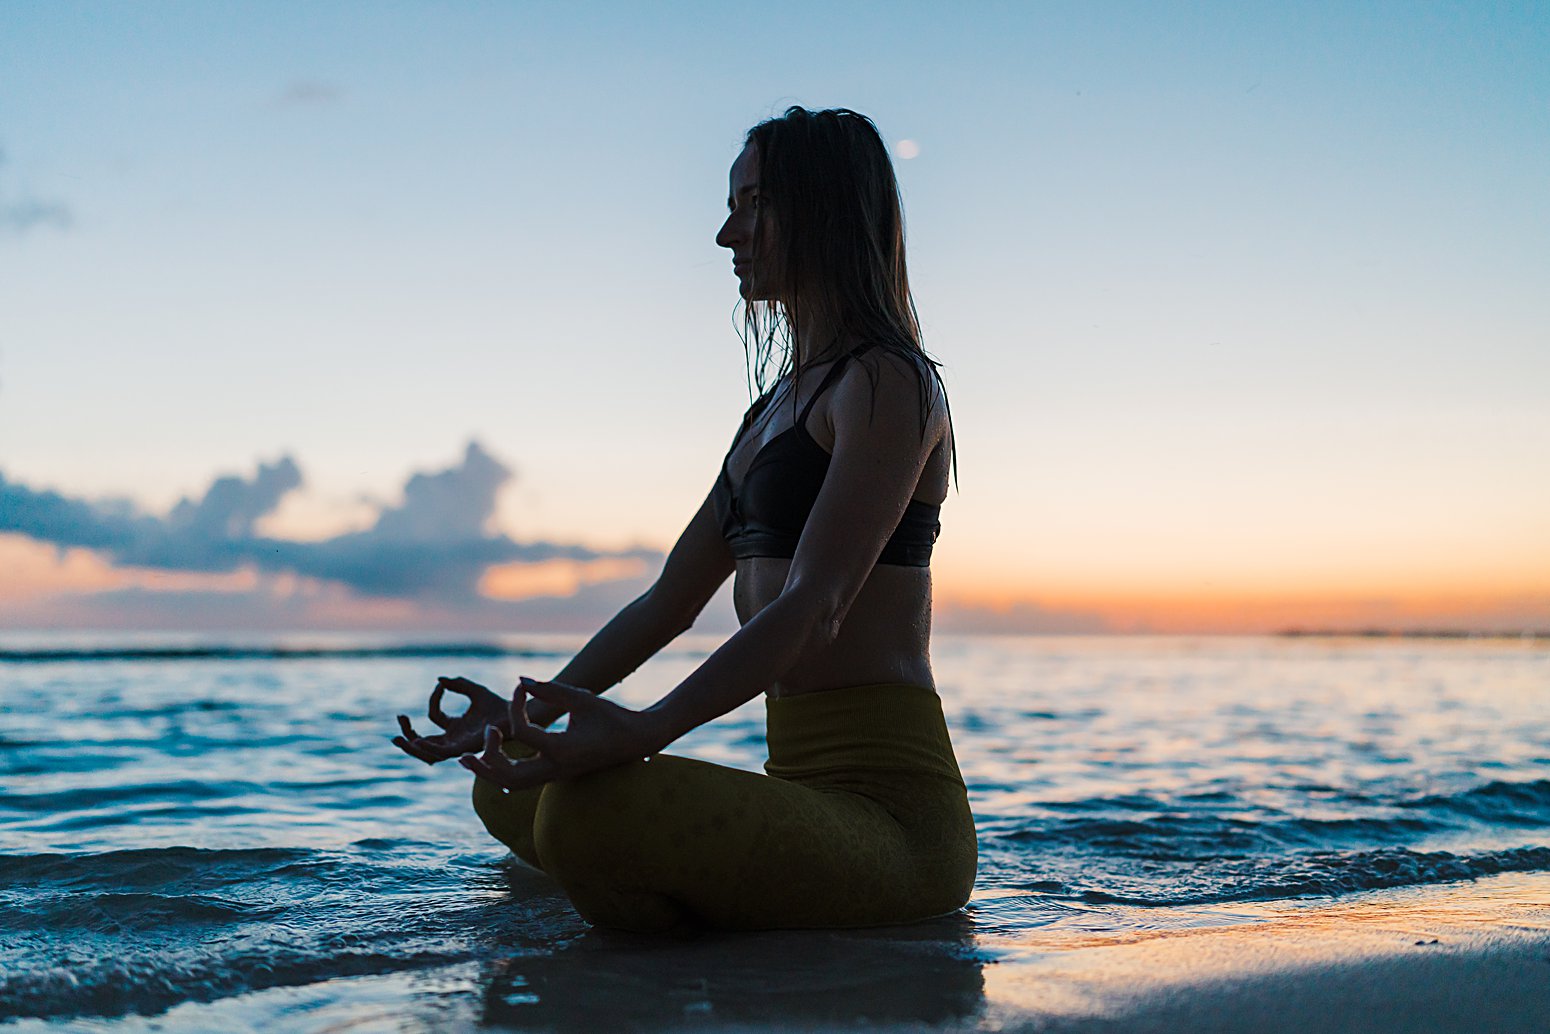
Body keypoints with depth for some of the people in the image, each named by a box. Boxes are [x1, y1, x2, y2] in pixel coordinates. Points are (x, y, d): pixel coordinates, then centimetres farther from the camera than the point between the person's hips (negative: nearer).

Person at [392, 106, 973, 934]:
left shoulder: (889, 383, -8)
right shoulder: (777, 404, 21)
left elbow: (815, 608, -21)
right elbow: (670, 601, 20)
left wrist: (645, 730, -33)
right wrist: (532, 712, 10)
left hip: (891, 810, -9)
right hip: (806, 794, 9)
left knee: (592, 807, -32)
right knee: (507, 789, 16)